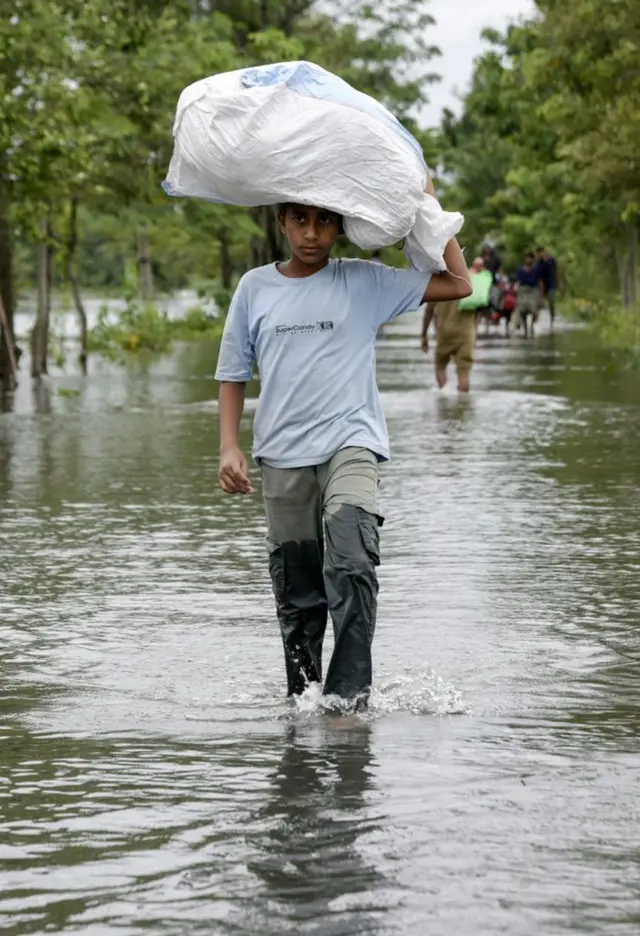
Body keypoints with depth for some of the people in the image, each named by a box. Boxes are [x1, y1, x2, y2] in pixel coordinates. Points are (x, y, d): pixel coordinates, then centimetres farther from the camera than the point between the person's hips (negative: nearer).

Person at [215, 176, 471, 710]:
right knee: (296, 595, 6)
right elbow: (233, 373, 14)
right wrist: (229, 446, 3)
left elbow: (458, 284, 0)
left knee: (351, 565, -24)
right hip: (282, 455, 3)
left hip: (351, 443, -3)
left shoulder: (365, 282, 4)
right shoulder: (255, 287, 9)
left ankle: (350, 696, -25)